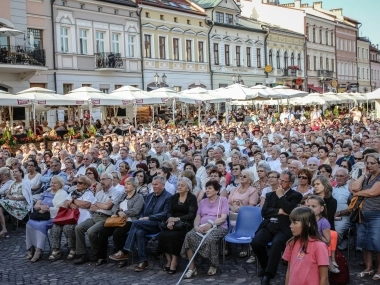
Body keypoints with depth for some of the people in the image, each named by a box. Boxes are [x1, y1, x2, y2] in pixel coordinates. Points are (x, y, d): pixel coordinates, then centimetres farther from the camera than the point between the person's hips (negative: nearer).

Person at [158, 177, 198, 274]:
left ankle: (174, 262, -22)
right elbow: (170, 212, 9)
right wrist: (170, 219, -14)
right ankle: (168, 260, -15)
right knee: (163, 234, -24)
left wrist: (177, 219, -19)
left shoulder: (192, 198, 1)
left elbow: (192, 214, -9)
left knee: (174, 235, -32)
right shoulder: (174, 197, 17)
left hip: (185, 223, -4)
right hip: (173, 222, 4)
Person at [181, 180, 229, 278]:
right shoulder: (202, 202, 22)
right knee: (189, 235, -28)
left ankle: (213, 266, -12)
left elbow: (223, 218, -6)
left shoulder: (223, 200, 6)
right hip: (202, 227, 4)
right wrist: (196, 226, -9)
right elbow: (197, 217, 14)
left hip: (218, 227, -4)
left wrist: (210, 224, -20)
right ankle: (192, 268, -24)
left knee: (210, 238, -38)